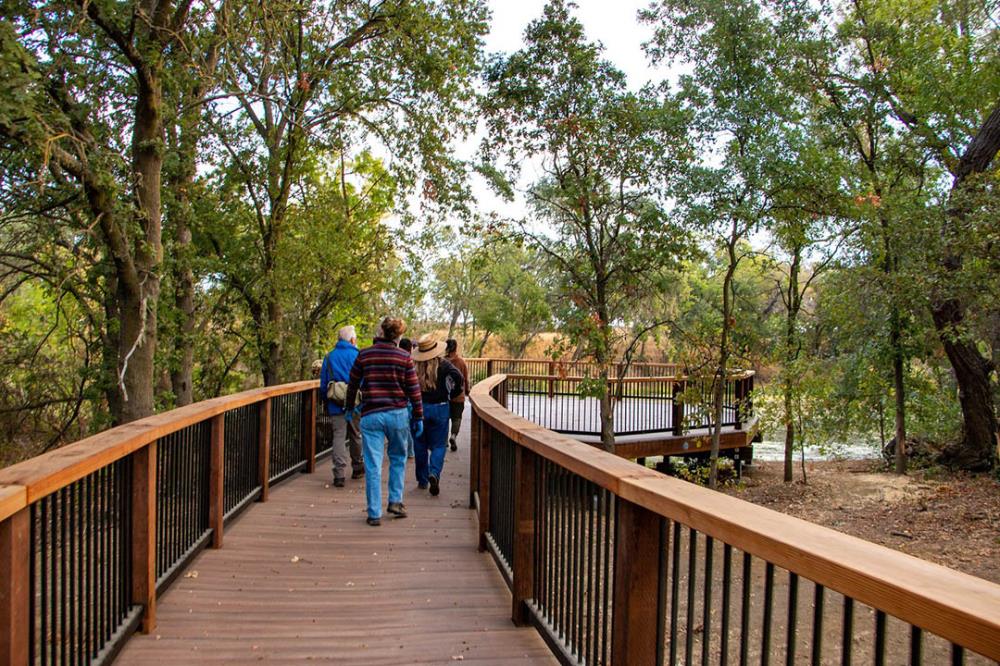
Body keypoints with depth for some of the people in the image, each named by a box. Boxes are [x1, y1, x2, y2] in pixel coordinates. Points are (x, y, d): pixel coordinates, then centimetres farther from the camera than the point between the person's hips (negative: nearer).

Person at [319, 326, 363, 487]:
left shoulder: (329, 357, 5)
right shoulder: (358, 356, -3)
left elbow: (323, 384, 7)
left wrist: (326, 403, 16)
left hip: (336, 405, 1)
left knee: (338, 437, -1)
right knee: (356, 436, 16)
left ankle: (339, 474, -10)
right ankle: (357, 468, 30)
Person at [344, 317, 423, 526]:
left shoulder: (364, 355, 1)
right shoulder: (404, 357, -2)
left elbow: (352, 385, 9)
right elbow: (413, 390, 0)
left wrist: (349, 408, 25)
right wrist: (418, 417, 7)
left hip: (370, 415, 0)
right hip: (398, 414, 0)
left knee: (373, 466, 3)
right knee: (398, 458, 20)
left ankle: (374, 514, 6)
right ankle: (395, 500, 16)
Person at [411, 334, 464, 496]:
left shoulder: (414, 365, -4)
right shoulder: (442, 364, -7)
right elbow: (458, 378, -19)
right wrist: (451, 396, -5)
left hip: (419, 408, 1)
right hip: (440, 408, -1)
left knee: (420, 445, 14)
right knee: (438, 445, 7)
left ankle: (422, 480, 20)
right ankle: (434, 473, -16)